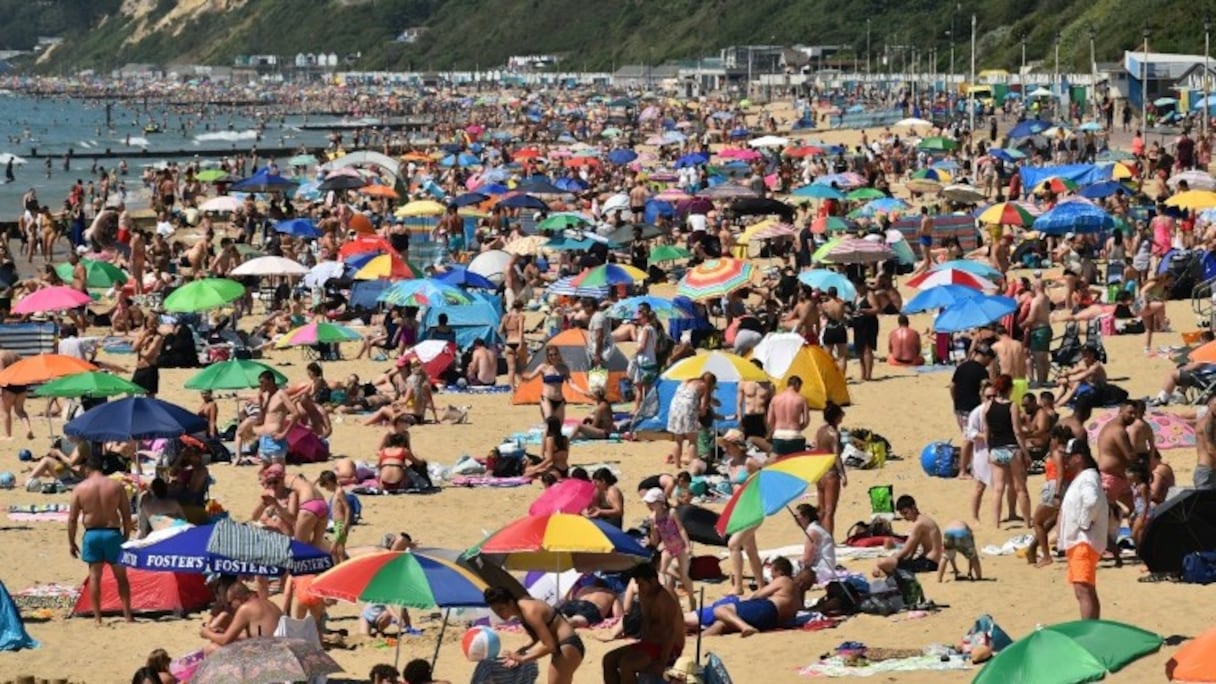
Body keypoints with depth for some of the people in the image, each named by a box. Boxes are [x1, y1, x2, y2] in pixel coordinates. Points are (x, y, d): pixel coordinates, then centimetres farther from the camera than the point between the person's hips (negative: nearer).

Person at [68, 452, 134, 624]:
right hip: (113, 533, 0)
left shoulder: (80, 488, -3)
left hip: (92, 534, 0)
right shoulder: (116, 486, -3)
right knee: (121, 576, 10)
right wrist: (126, 538, 10)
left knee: (94, 575, 7)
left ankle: (97, 617, 5)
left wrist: (71, 542, 7)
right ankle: (127, 615, 9)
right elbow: (127, 515, -1)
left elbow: (72, 518, -2)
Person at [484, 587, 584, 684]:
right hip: (563, 648, 10)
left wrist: (523, 658, -18)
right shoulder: (521, 611, 8)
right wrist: (518, 654, 1)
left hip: (568, 648, -10)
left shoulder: (530, 611, -21)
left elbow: (549, 646, -24)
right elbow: (539, 641, 15)